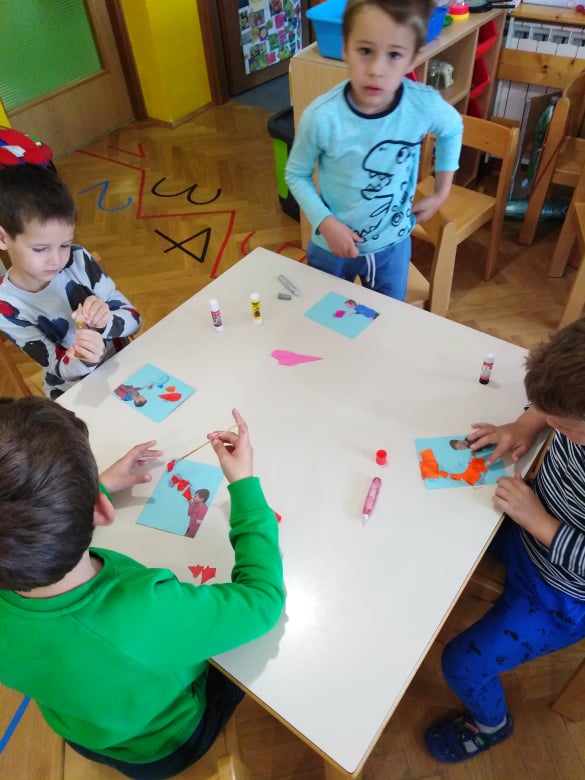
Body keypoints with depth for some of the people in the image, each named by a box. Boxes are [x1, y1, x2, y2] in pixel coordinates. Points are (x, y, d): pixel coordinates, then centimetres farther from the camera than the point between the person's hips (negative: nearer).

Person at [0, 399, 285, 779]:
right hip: (165, 745, -3)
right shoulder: (148, 616, -49)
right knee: (259, 646, 21)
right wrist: (245, 483, -25)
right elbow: (264, 598, -31)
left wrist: (100, 485, -5)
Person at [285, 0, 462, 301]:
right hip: (332, 246, -1)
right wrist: (325, 222, -21)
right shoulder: (321, 116, -26)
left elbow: (452, 130, 5)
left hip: (393, 244, 2)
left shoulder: (425, 105, -20)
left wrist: (441, 192, 2)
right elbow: (296, 174, -9)